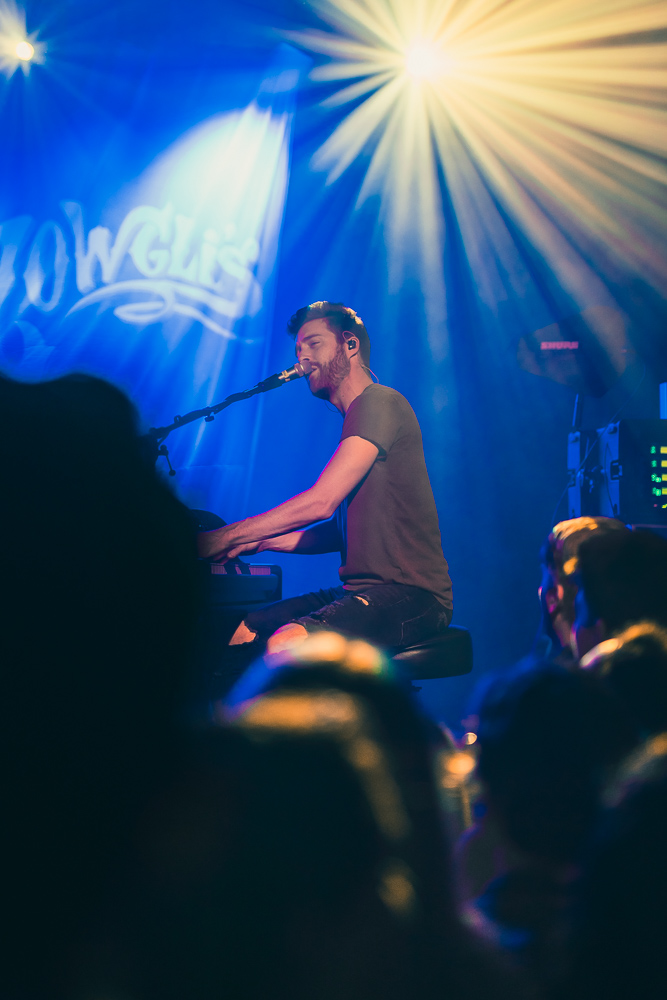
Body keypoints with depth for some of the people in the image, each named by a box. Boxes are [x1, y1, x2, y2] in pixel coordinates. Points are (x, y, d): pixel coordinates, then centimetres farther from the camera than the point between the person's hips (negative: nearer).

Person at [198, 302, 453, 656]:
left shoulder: (380, 403, -9)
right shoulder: (356, 418, 22)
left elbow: (322, 501, -18)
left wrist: (227, 537, -14)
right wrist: (263, 542, 11)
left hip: (413, 595, -10)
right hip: (359, 592, 10)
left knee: (287, 645, -33)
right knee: (237, 632, -4)